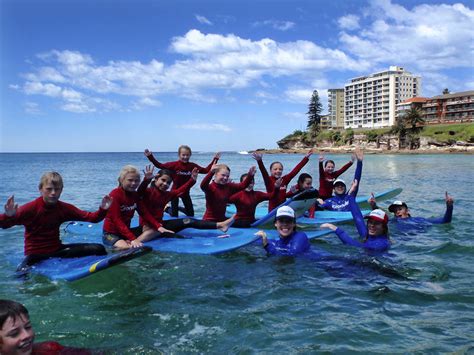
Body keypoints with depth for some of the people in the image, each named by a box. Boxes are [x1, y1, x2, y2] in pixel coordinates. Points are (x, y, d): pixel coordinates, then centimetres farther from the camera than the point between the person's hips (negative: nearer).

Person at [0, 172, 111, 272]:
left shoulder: (64, 208, 0)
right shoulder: (30, 208, -14)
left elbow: (90, 217, -1)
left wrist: (102, 210, -21)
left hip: (57, 249, 6)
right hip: (35, 253, -6)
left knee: (99, 249, -2)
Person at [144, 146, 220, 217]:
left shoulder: (193, 166, -8)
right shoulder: (174, 165, -17)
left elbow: (206, 170, -5)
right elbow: (159, 165, -16)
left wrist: (215, 160, -10)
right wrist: (150, 156, -24)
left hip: (185, 191, 3)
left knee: (191, 214, 10)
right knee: (174, 215, 3)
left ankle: (179, 208, 37)